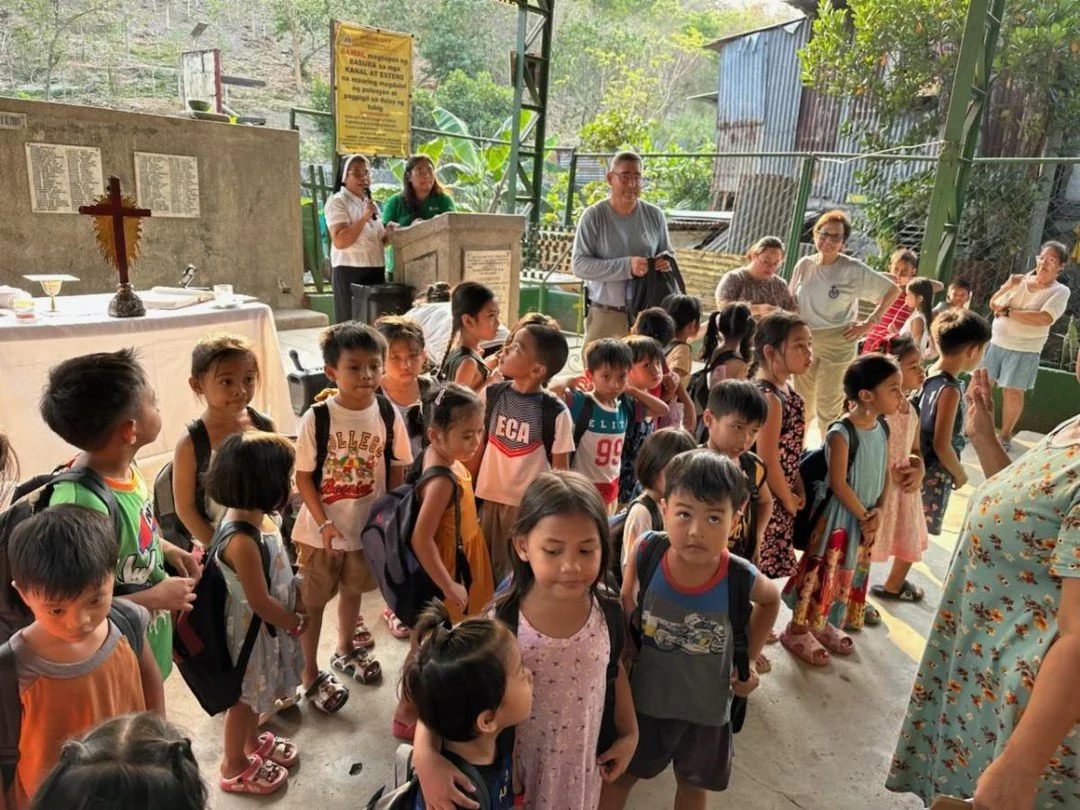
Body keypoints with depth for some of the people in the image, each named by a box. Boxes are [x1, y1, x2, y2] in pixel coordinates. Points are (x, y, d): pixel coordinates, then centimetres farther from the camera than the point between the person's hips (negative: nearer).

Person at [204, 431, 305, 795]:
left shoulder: (255, 515, -8)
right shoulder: (242, 541, -36)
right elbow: (260, 602, -27)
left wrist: (297, 599, 1)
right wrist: (296, 622, -12)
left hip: (271, 622, 8)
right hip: (254, 628, -8)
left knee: (257, 692, 28)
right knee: (244, 697, 15)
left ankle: (253, 741, 52)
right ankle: (235, 767, 38)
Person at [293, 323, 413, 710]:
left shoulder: (388, 416, -11)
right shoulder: (316, 418, -19)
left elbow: (396, 472, -1)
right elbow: (303, 476, -13)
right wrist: (324, 523, -18)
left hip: (367, 526, 3)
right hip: (321, 528, -3)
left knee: (352, 590, 25)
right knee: (312, 602, 13)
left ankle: (345, 651, 50)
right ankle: (311, 674, 33)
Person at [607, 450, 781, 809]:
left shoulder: (741, 578, -26)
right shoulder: (648, 551, -27)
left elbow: (771, 599, 0)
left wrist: (749, 659, -1)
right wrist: (625, 597, -11)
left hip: (706, 708, 1)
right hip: (643, 697, 0)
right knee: (619, 776, 22)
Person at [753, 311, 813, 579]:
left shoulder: (785, 388, 6)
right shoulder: (769, 398, -24)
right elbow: (768, 461, -23)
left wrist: (798, 489, 6)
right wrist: (789, 500, -9)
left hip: (780, 495, 9)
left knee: (762, 572, 21)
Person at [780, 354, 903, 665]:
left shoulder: (882, 428, 0)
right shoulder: (841, 432, -24)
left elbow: (884, 475, 6)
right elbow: (838, 483, -22)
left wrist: (878, 511, -6)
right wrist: (863, 516, -16)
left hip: (866, 518, 8)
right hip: (839, 516, -8)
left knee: (851, 573, 20)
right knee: (823, 571, 3)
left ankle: (823, 624, 39)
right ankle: (797, 629, 22)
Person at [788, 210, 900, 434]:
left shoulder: (854, 270, -6)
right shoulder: (804, 265, 4)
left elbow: (892, 291, 1)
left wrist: (869, 323, -5)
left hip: (837, 345, -4)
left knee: (828, 406, -4)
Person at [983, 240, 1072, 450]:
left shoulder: (1060, 292, -7)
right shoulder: (1020, 281, 4)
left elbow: (1043, 319, -22)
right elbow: (993, 305, 3)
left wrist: (1008, 312, -18)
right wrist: (1006, 288, -14)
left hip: (1024, 350, -3)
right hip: (995, 342, 4)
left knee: (1013, 392, 1)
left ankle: (1005, 436, 14)